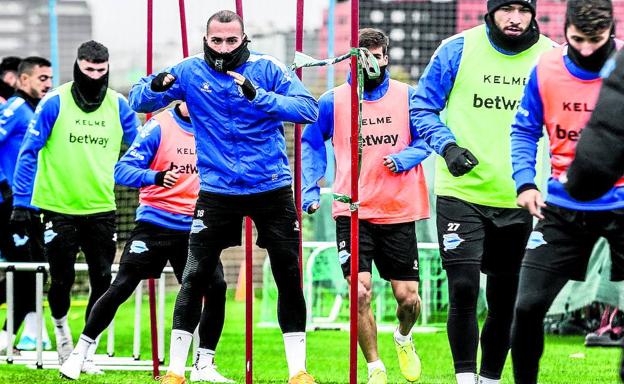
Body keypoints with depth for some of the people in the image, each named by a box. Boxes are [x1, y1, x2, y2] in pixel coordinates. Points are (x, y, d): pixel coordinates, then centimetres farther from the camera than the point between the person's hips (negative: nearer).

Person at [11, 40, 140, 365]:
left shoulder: (118, 106, 2)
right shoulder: (55, 103, -6)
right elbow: (29, 152, -3)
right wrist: (22, 201, -5)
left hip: (101, 210, 2)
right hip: (59, 208, -2)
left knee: (102, 282, 1)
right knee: (62, 278, 3)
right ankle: (59, 325, 34)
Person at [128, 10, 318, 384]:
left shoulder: (267, 69, -6)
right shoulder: (190, 71, -2)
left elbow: (309, 109, -16)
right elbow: (138, 101, 1)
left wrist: (260, 97, -30)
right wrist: (155, 86, -23)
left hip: (272, 188, 0)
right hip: (217, 191, 0)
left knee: (289, 277, 3)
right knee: (195, 277, -4)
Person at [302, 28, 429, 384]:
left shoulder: (407, 96, 3)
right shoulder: (333, 101, 3)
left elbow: (425, 141, 8)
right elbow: (311, 144, 14)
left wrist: (404, 158, -12)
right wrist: (311, 190, 5)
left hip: (399, 211, 1)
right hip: (353, 211, -1)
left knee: (408, 297, 2)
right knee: (361, 291, -13)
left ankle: (404, 337, 37)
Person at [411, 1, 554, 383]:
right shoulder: (458, 50, -4)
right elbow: (423, 107, 3)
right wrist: (447, 145, -14)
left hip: (517, 200, 2)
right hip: (462, 193, -2)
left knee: (504, 300, 10)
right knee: (464, 289, -13)